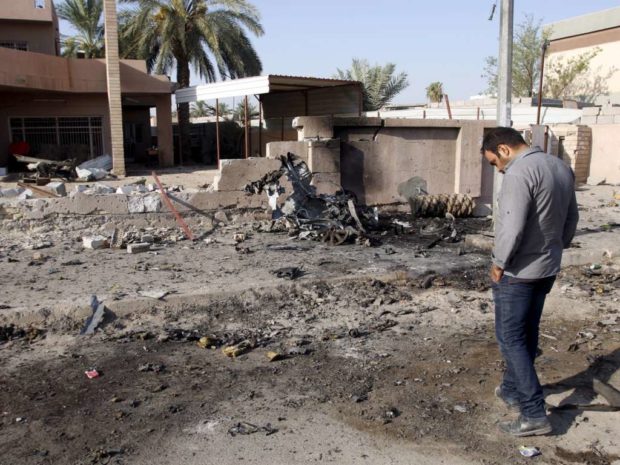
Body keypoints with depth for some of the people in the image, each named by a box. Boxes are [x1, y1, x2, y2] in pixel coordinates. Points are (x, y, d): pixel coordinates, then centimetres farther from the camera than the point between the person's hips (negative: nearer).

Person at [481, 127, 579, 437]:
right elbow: (571, 217, 15)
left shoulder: (519, 173, -21)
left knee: (511, 338, 0)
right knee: (528, 333, 19)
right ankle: (513, 389, 35)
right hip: (548, 268, 9)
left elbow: (513, 227, -27)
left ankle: (534, 414, 1)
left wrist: (499, 263, -14)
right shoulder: (561, 167, 8)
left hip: (517, 271, -9)